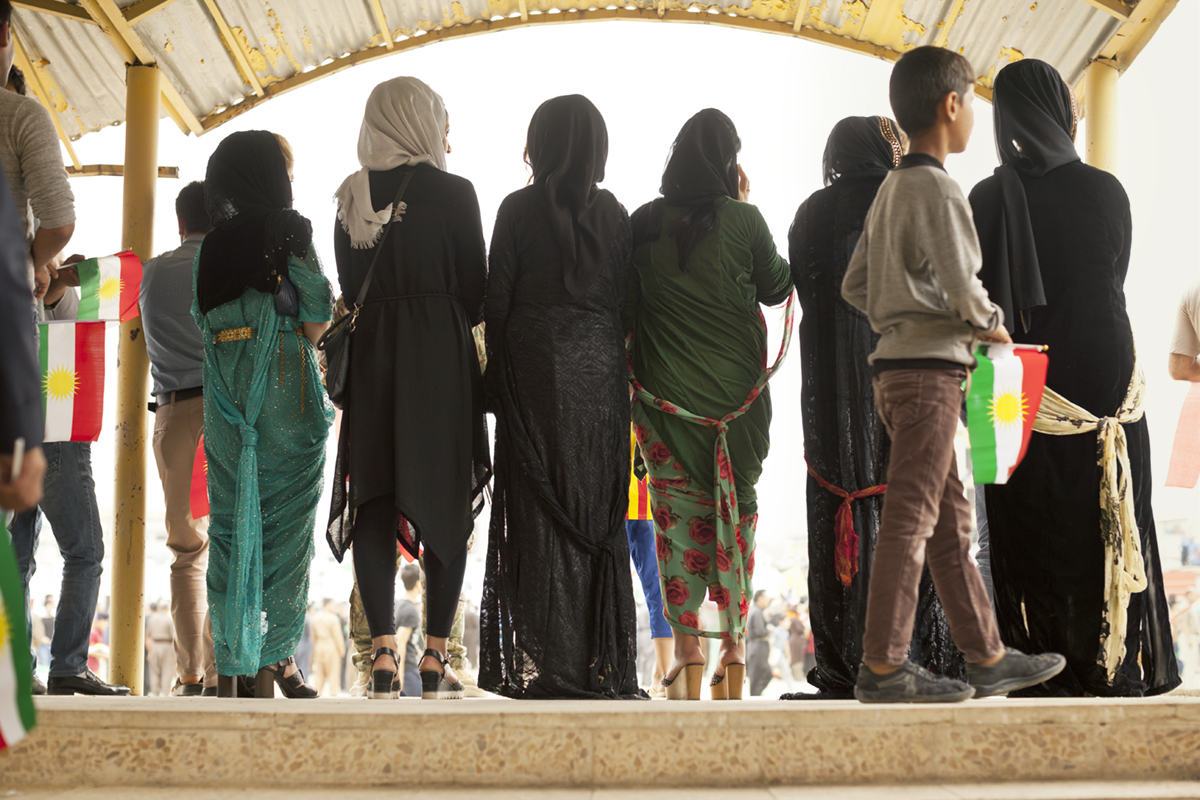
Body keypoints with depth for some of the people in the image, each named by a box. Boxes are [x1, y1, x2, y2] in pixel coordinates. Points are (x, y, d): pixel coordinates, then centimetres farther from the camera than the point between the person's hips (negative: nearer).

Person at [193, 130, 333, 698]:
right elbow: (315, 318, -8)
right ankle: (273, 664, 1)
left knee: (229, 523, 7)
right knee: (283, 524, 1)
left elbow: (204, 321, 10)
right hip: (285, 388, -5)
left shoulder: (212, 246, 10)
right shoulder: (290, 230, -6)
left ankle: (229, 667, 8)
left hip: (224, 393, 5)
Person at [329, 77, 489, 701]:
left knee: (376, 501, 5)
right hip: (442, 356, -3)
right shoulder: (453, 192, -4)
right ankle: (434, 659, 1)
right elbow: (476, 289, 0)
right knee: (445, 502, 3)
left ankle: (383, 654, -3)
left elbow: (348, 287, 10)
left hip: (370, 350, 3)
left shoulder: (351, 198, 7)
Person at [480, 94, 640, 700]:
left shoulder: (519, 209, -3)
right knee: (598, 511, 7)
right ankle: (602, 664, 7)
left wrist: (495, 379, 3)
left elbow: (496, 301, -4)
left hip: (536, 365, -3)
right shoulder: (615, 214, 6)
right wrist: (612, 361, 12)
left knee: (540, 511, 0)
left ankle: (544, 662, -3)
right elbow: (626, 303, 5)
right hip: (601, 371, 3)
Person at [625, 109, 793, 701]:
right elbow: (776, 289, 5)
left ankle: (687, 651, 0)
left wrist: (630, 372, 16)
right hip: (736, 384, -1)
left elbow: (626, 305, 5)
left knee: (677, 510, 4)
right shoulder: (741, 218, -7)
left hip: (664, 385, 1)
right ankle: (733, 649, 9)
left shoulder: (644, 223, 0)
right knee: (737, 507, 8)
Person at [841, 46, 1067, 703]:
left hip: (896, 366, 9)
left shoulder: (890, 190, 15)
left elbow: (856, 287, 17)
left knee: (950, 518, 12)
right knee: (911, 518, -6)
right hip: (929, 371, -9)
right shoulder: (937, 189, -13)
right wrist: (993, 324, 0)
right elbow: (962, 288, -18)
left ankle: (986, 657, 19)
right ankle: (882, 667, -3)